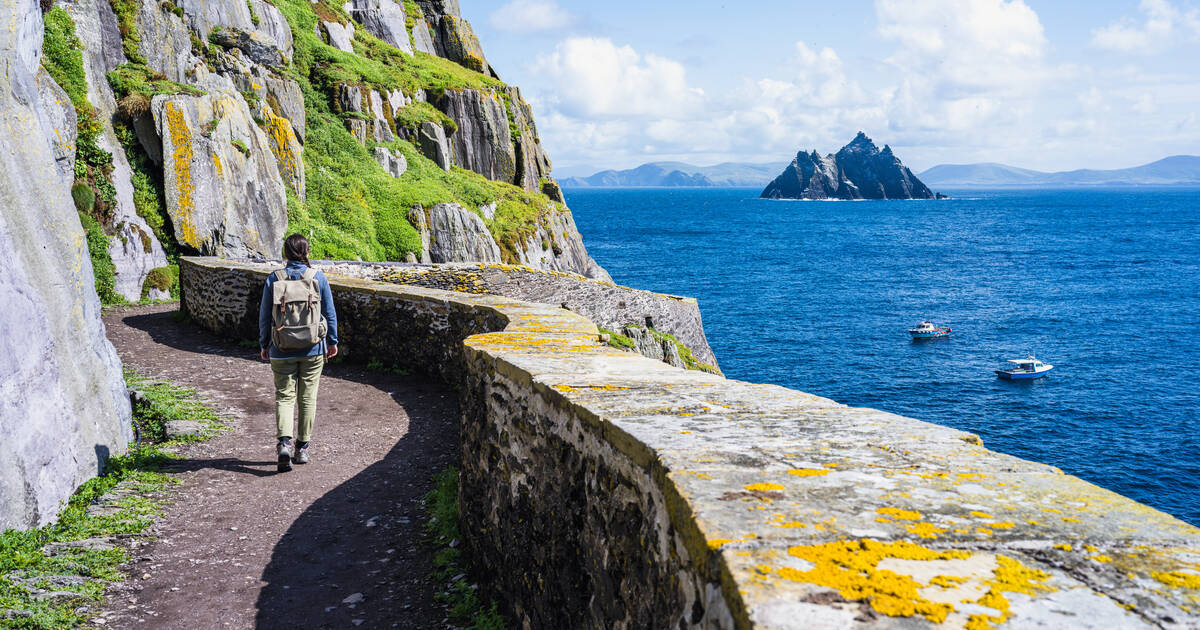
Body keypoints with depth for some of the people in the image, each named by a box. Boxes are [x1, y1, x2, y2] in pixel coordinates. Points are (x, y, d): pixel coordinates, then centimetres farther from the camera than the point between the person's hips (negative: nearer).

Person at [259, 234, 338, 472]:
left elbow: (264, 315, 2)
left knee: (284, 396, 6)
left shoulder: (273, 279, -4)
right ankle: (302, 448, 15)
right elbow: (329, 313, 1)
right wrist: (332, 341, 13)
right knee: (308, 398, 10)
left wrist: (264, 345, 13)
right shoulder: (318, 278, -5)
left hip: (282, 350, 0)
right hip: (313, 349, 0)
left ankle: (284, 442, -14)